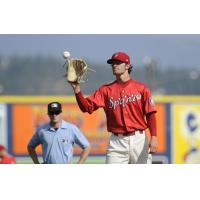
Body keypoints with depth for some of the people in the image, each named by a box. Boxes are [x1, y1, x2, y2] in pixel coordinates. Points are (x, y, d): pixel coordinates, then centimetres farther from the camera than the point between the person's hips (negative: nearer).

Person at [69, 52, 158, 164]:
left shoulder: (141, 88, 2)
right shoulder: (106, 90, 8)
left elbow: (150, 113, -3)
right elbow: (87, 107, -2)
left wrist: (154, 137, -14)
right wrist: (77, 90, -19)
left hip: (139, 140, -2)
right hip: (117, 142, 2)